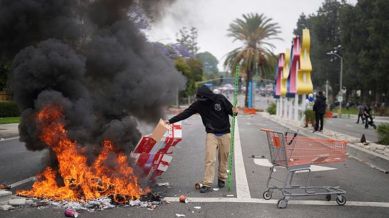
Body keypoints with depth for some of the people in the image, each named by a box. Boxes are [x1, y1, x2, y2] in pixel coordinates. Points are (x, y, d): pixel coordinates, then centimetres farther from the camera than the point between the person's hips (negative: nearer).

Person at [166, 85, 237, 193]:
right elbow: (185, 113, -3)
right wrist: (170, 121, -5)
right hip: (211, 134, 0)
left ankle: (222, 179, 26)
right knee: (210, 159, -10)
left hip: (224, 134, 0)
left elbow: (230, 109, -1)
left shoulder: (220, 99, -9)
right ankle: (207, 184, -10)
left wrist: (234, 111, -25)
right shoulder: (198, 104, -5)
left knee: (224, 158, 7)